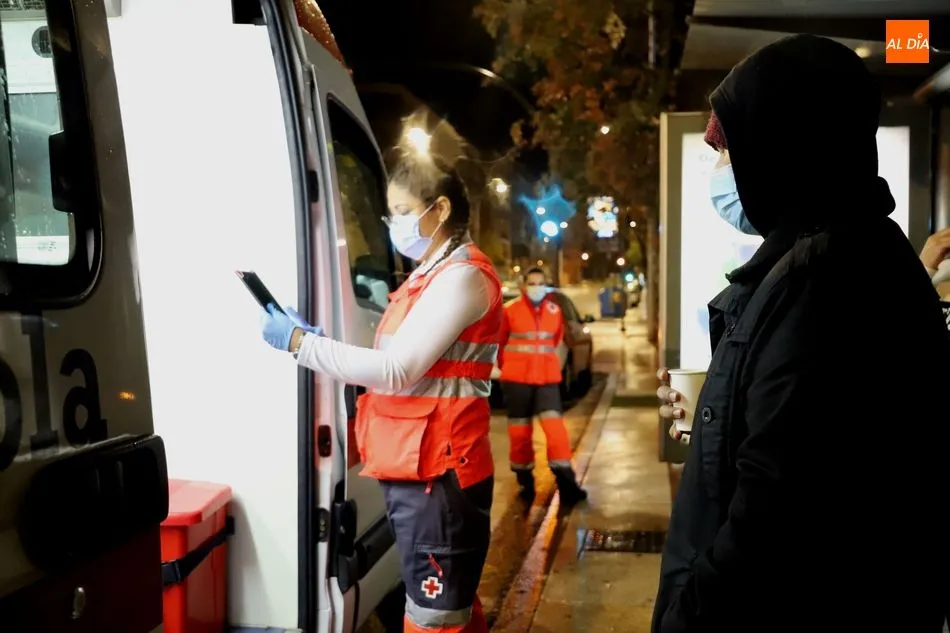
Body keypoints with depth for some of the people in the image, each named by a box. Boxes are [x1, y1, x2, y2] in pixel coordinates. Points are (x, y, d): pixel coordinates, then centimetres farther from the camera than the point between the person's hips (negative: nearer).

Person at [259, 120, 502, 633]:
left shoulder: (461, 277, -13)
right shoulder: (430, 277, 19)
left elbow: (396, 371, -21)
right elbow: (399, 369, 11)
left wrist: (299, 341, -16)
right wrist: (310, 337, 0)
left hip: (436, 476, -10)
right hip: (416, 472, 10)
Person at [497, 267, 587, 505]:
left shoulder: (555, 311, 3)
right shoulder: (511, 311, -6)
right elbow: (500, 343, 7)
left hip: (547, 378, 2)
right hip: (517, 378, -1)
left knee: (555, 427, -8)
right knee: (520, 431, 7)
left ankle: (566, 483, -4)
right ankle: (525, 481, 21)